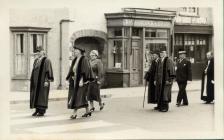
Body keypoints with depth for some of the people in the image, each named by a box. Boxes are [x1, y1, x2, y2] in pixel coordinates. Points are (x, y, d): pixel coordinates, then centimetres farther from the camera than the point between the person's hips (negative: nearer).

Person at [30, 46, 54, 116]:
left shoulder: (46, 60, -8)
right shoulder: (36, 60, 15)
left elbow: (48, 71, -13)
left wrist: (47, 80, -20)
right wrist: (32, 80, 14)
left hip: (42, 81, -8)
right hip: (36, 81, 8)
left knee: (42, 95, -5)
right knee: (35, 95, 7)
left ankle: (42, 111, 0)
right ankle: (37, 110, 14)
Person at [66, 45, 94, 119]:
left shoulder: (84, 59, -11)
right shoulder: (75, 60, 13)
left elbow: (85, 71, -18)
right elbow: (72, 70, 15)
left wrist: (82, 80, -25)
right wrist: (68, 79, 9)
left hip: (81, 81, -8)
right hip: (75, 80, 8)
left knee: (78, 96, -11)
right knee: (83, 96, 12)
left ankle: (74, 113, -13)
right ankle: (87, 111, 21)